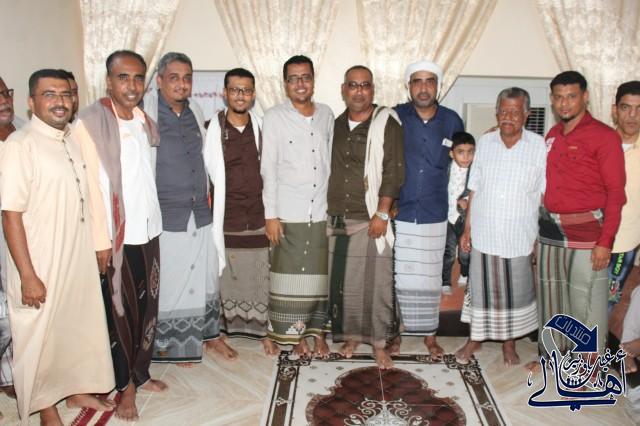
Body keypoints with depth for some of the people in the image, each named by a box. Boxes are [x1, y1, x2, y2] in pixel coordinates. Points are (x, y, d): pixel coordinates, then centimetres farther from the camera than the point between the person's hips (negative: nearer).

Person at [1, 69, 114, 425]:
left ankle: (76, 389, 40)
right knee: (40, 336, 9)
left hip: (79, 259, 7)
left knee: (80, 325, 19)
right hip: (42, 265, -7)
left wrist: (98, 248, 14)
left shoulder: (72, 142, 6)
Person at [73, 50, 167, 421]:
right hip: (117, 235, -6)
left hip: (149, 230, 6)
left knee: (148, 306, 14)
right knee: (121, 311, 7)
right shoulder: (90, 122, -11)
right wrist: (101, 240, -14)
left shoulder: (147, 122, 8)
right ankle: (125, 385, 23)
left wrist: (154, 220, 6)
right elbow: (90, 185, -13)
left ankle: (141, 372, 32)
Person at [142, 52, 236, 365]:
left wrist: (219, 189, 20)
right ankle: (169, 345, 25)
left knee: (206, 278, 16)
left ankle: (208, 334, 33)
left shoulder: (195, 111, 8)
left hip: (200, 213, 6)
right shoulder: (147, 110, -11)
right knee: (170, 281, 6)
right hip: (166, 217, -6)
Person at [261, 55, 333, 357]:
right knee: (291, 276, 5)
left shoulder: (326, 115, 8)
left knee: (319, 275, 10)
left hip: (322, 212, 3)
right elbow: (268, 169, -5)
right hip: (288, 214, -3)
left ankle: (317, 331, 25)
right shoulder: (274, 117, -3)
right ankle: (295, 334, 20)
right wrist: (270, 215, -9)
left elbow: (331, 163, 12)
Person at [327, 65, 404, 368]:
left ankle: (379, 344, 13)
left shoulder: (386, 124, -3)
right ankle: (350, 336, 26)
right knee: (342, 282, 10)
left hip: (371, 219, -4)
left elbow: (393, 172, -9)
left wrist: (381, 214, -15)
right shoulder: (335, 126, 13)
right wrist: (325, 212, 12)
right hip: (336, 219, 5)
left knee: (376, 283, -1)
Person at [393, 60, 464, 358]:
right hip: (397, 214, -1)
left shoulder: (452, 121, 2)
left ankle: (429, 334, 28)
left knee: (430, 278, 12)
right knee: (396, 276, 8)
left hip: (434, 216, 2)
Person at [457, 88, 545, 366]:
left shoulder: (539, 146, -5)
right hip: (484, 234, 1)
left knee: (515, 291, 12)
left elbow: (545, 193, -1)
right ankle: (475, 338, 31)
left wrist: (541, 236, -4)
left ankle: (509, 344, 32)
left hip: (519, 237, -1)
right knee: (481, 287, 11)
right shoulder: (485, 142, 2)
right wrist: (467, 228, 4)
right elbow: (474, 189, 5)